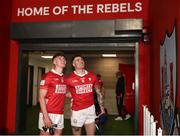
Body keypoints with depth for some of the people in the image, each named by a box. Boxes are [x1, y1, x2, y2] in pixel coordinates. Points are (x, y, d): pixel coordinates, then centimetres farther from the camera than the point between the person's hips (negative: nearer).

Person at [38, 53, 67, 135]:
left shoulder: (64, 78, 12)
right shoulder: (47, 76, -7)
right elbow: (41, 97, -11)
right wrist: (45, 116, -17)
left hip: (60, 114, 6)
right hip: (48, 114, -6)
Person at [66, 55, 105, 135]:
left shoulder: (92, 76, 2)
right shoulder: (70, 79, -8)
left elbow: (99, 93, 8)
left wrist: (102, 110, 7)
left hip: (90, 109, 3)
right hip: (77, 111, -3)